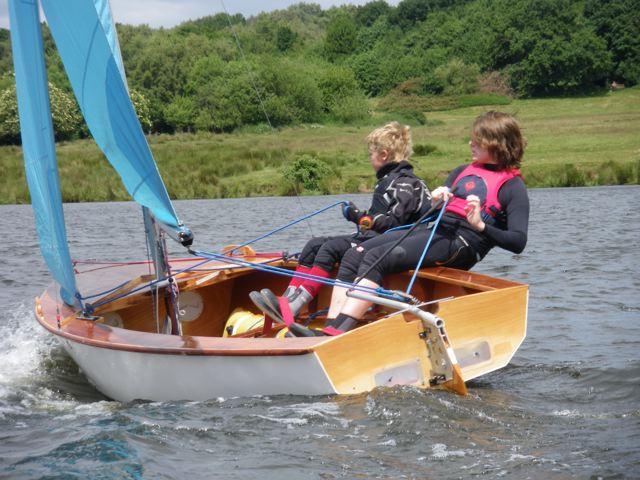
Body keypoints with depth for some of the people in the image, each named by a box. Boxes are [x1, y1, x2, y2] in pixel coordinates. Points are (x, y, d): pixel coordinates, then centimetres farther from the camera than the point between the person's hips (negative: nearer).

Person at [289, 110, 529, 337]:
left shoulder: (513, 186, 0)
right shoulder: (462, 172, 24)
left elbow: (518, 242, -11)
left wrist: (481, 225, -25)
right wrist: (436, 200, -4)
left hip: (463, 243, -8)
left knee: (377, 258, -27)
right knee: (354, 256, -11)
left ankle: (336, 335, -36)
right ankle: (330, 330, -24)